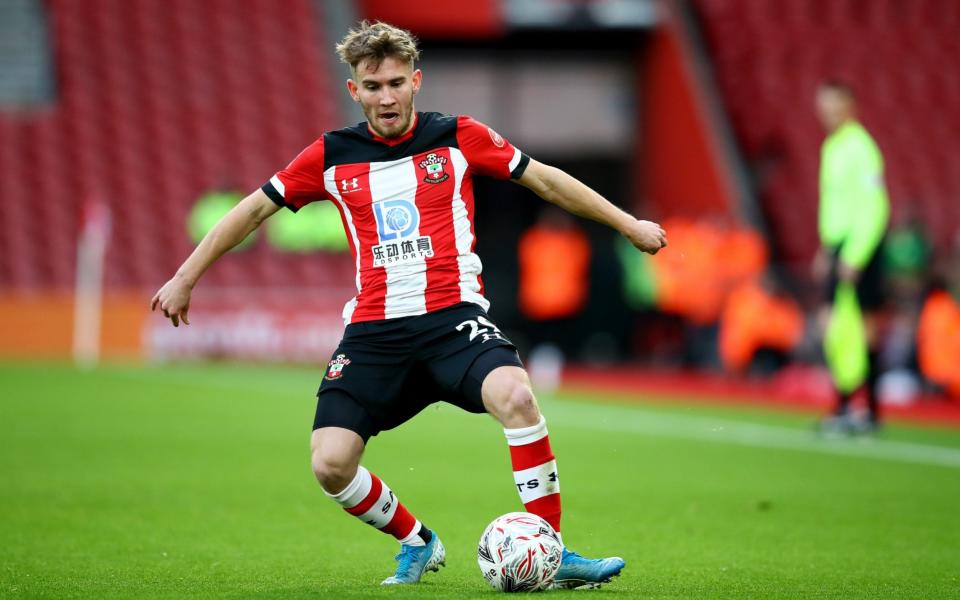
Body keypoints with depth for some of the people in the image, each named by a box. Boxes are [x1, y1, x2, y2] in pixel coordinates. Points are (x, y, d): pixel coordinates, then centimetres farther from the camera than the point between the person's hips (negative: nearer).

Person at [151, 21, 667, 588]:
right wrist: (185, 278, 17)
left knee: (515, 396, -32)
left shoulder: (457, 137, 4)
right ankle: (417, 542, 16)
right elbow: (255, 208, 16)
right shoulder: (332, 156, 7)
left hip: (453, 316, -2)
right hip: (374, 329, 2)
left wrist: (628, 223, 14)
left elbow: (545, 180, 12)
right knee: (330, 464, -13)